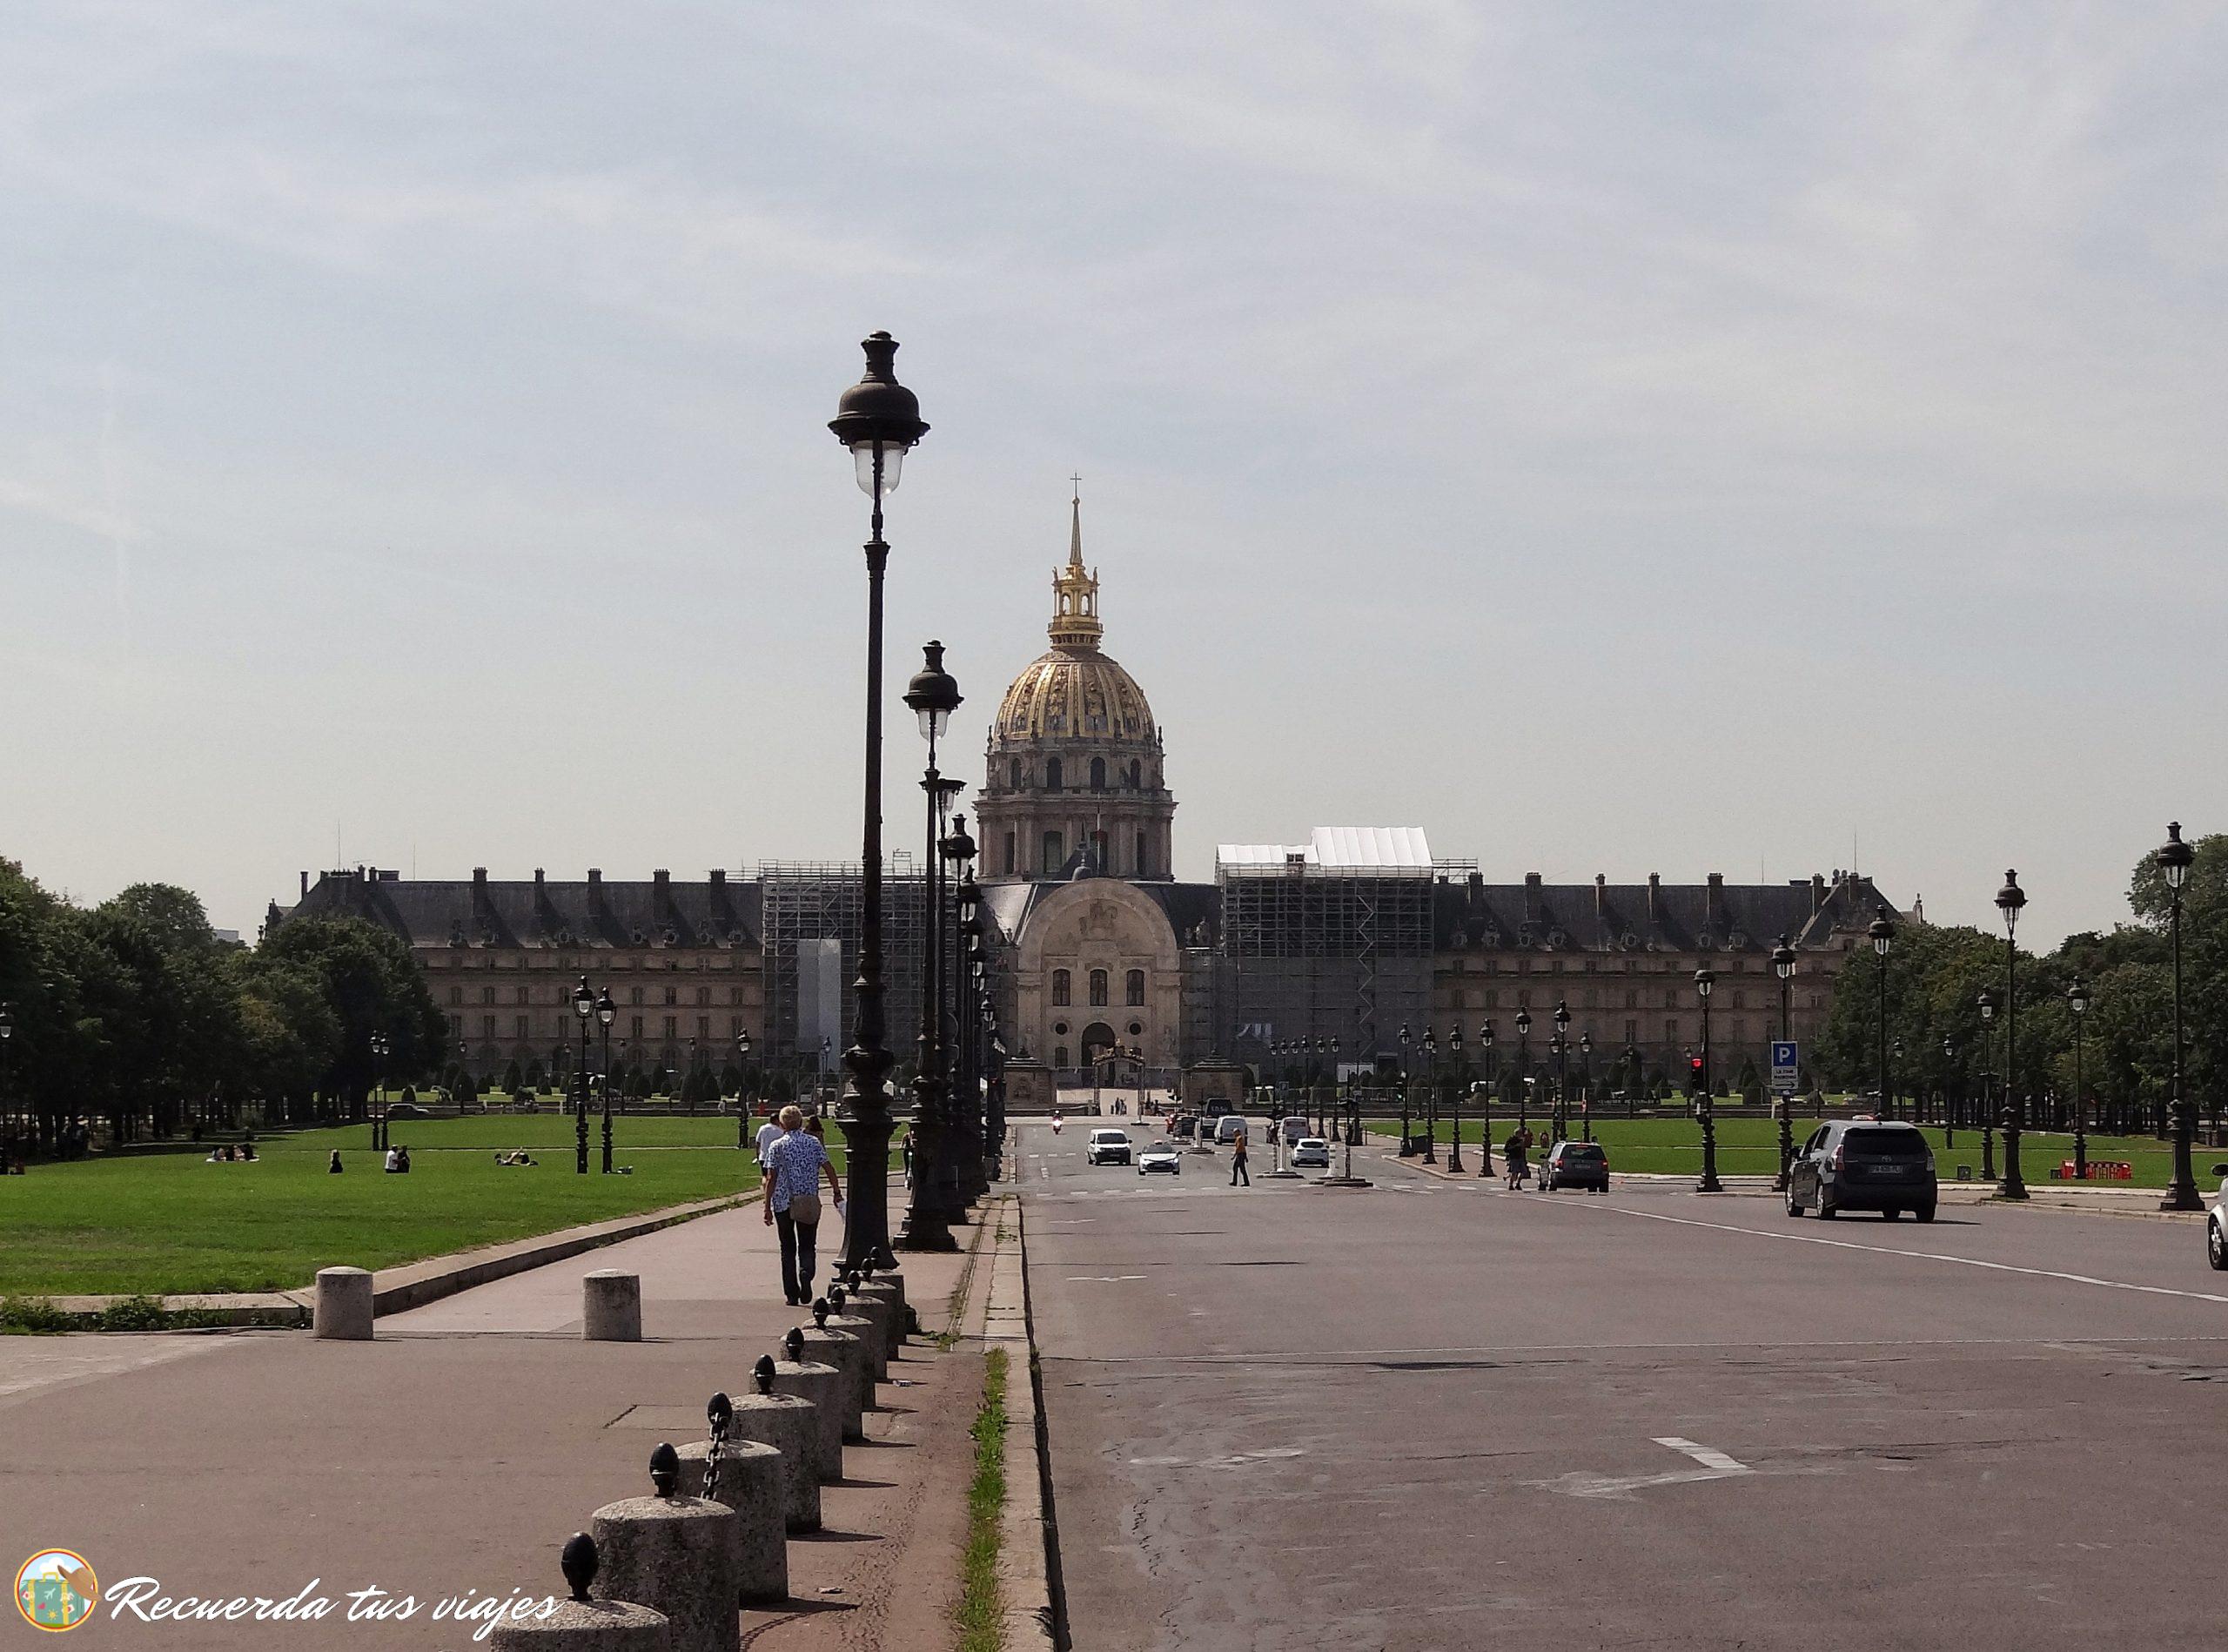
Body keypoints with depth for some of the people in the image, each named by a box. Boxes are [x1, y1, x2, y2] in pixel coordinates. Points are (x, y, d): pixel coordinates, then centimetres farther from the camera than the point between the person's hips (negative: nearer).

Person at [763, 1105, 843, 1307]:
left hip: (783, 1202, -1)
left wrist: (767, 1207, -3)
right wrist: (837, 1192, 8)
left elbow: (771, 1178, -5)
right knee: (807, 1246, 8)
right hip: (810, 1203, 1)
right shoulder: (813, 1142, 1)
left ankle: (792, 1295, 8)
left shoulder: (777, 1146, -3)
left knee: (788, 1249, 10)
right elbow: (828, 1168, -1)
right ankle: (806, 1272, -25)